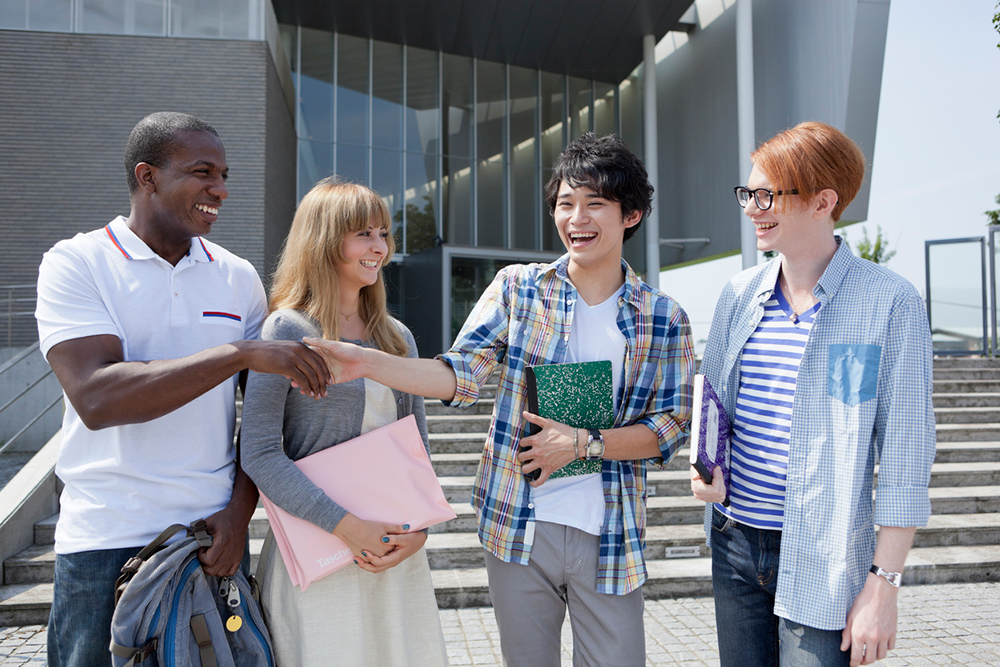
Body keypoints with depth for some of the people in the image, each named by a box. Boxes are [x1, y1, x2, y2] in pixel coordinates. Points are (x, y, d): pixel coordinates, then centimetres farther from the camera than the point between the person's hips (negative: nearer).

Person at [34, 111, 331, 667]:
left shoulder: (238, 277, 5)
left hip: (214, 536, 3)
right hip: (106, 543, -2)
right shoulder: (76, 264, -6)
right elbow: (96, 399, -21)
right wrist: (241, 353, -24)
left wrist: (240, 511, -5)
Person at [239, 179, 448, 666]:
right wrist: (346, 526, -19)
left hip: (397, 550, 6)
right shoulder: (288, 331, -9)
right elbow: (260, 454, -14)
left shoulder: (397, 337, 9)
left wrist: (419, 527, -4)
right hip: (316, 550, -5)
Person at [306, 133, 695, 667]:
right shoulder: (517, 287, 0)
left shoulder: (665, 319, 0)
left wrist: (584, 444, -15)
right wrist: (364, 362, -22)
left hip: (610, 538, 0)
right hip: (518, 526, 1)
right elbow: (460, 374, -7)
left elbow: (669, 426, -1)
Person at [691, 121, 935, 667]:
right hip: (734, 545, 5)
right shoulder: (740, 293, 4)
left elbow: (906, 453, -10)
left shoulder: (888, 302, -10)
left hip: (824, 561, -5)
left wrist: (884, 582, -10)